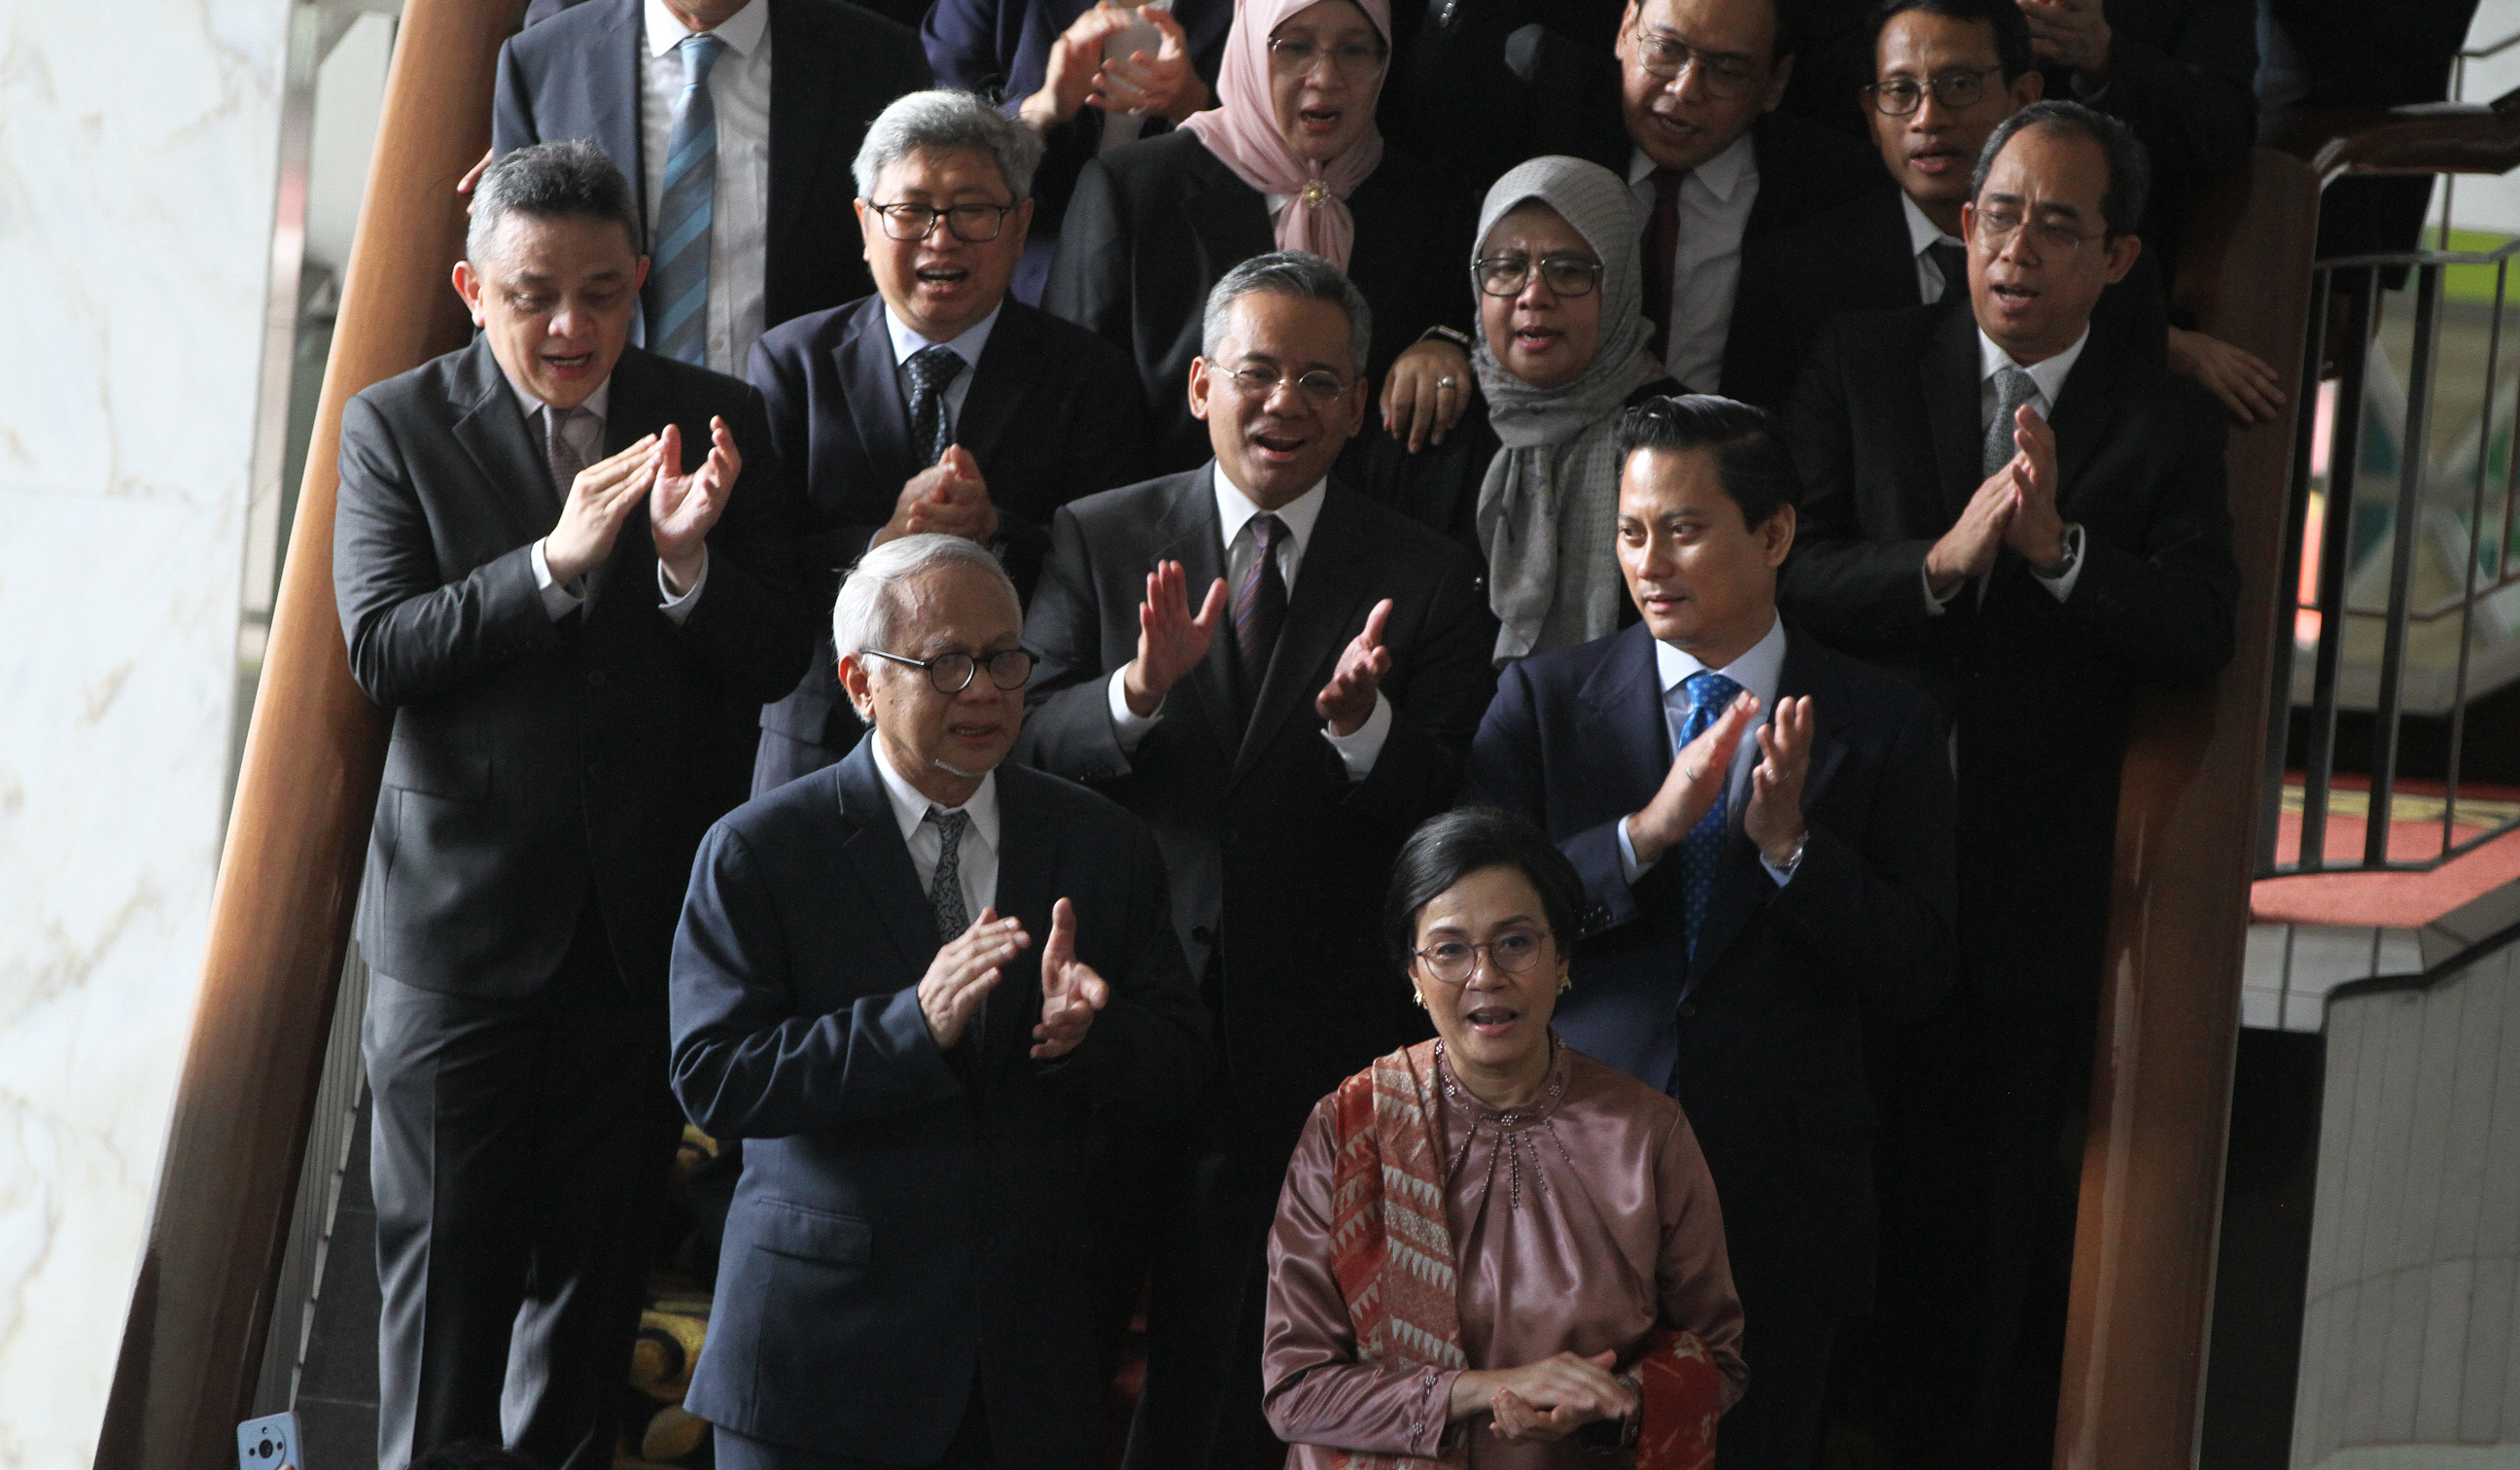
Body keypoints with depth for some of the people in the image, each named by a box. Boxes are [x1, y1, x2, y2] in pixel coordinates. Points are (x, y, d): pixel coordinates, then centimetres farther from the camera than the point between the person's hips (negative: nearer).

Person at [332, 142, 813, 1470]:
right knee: (443, 1258, 2)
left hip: (642, 912, 2)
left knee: (600, 1253, 12)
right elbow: (380, 653, -12)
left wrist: (688, 558, -21)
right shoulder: (395, 426, -2)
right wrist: (555, 561, -23)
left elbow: (775, 663, -1)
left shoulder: (713, 421, 3)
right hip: (460, 907, -2)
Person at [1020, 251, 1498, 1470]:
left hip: (1309, 1049, 0)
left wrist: (1363, 727, -27)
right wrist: (1138, 689, -26)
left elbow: (1450, 820, -7)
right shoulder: (1098, 540, 3)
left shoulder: (1425, 583, 1)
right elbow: (1027, 743, -7)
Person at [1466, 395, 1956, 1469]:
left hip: (1780, 1208, 0)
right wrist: (1644, 833, -21)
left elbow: (1916, 978, -5)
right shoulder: (1544, 698, 1)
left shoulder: (1882, 726, 0)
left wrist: (1788, 843, -18)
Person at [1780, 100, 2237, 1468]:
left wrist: (2058, 547, -23)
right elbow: (1784, 574, -6)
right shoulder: (1862, 364, 3)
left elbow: (2201, 633, -8)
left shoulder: (2166, 423, 3)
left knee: (1998, 1227, 8)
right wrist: (1939, 560, -22)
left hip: (2030, 893, 0)